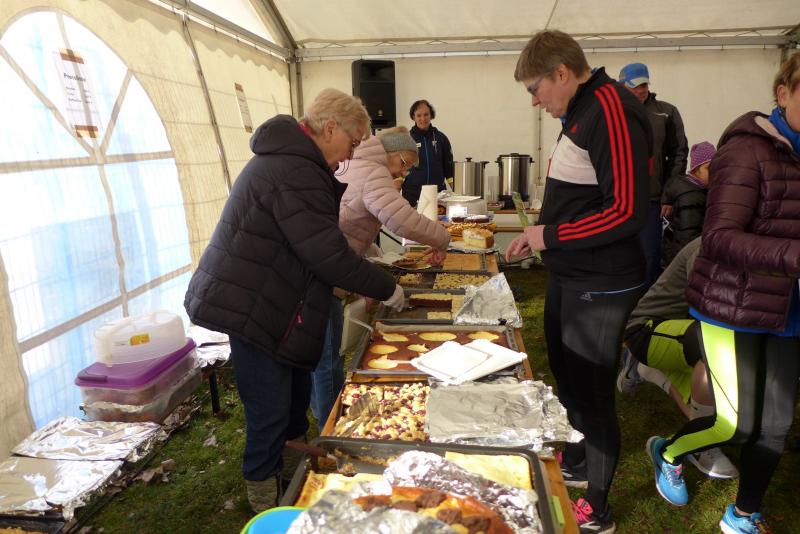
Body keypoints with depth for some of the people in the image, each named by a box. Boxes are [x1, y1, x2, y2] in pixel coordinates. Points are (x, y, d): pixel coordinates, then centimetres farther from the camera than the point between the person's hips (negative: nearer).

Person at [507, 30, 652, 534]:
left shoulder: (611, 109, -19)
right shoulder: (582, 111, 10)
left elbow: (627, 210, -26)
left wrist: (550, 237, -17)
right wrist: (539, 235, 8)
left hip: (600, 286, -10)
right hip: (570, 275, 10)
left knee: (593, 392, 4)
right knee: (566, 376, 23)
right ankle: (574, 460, 47)